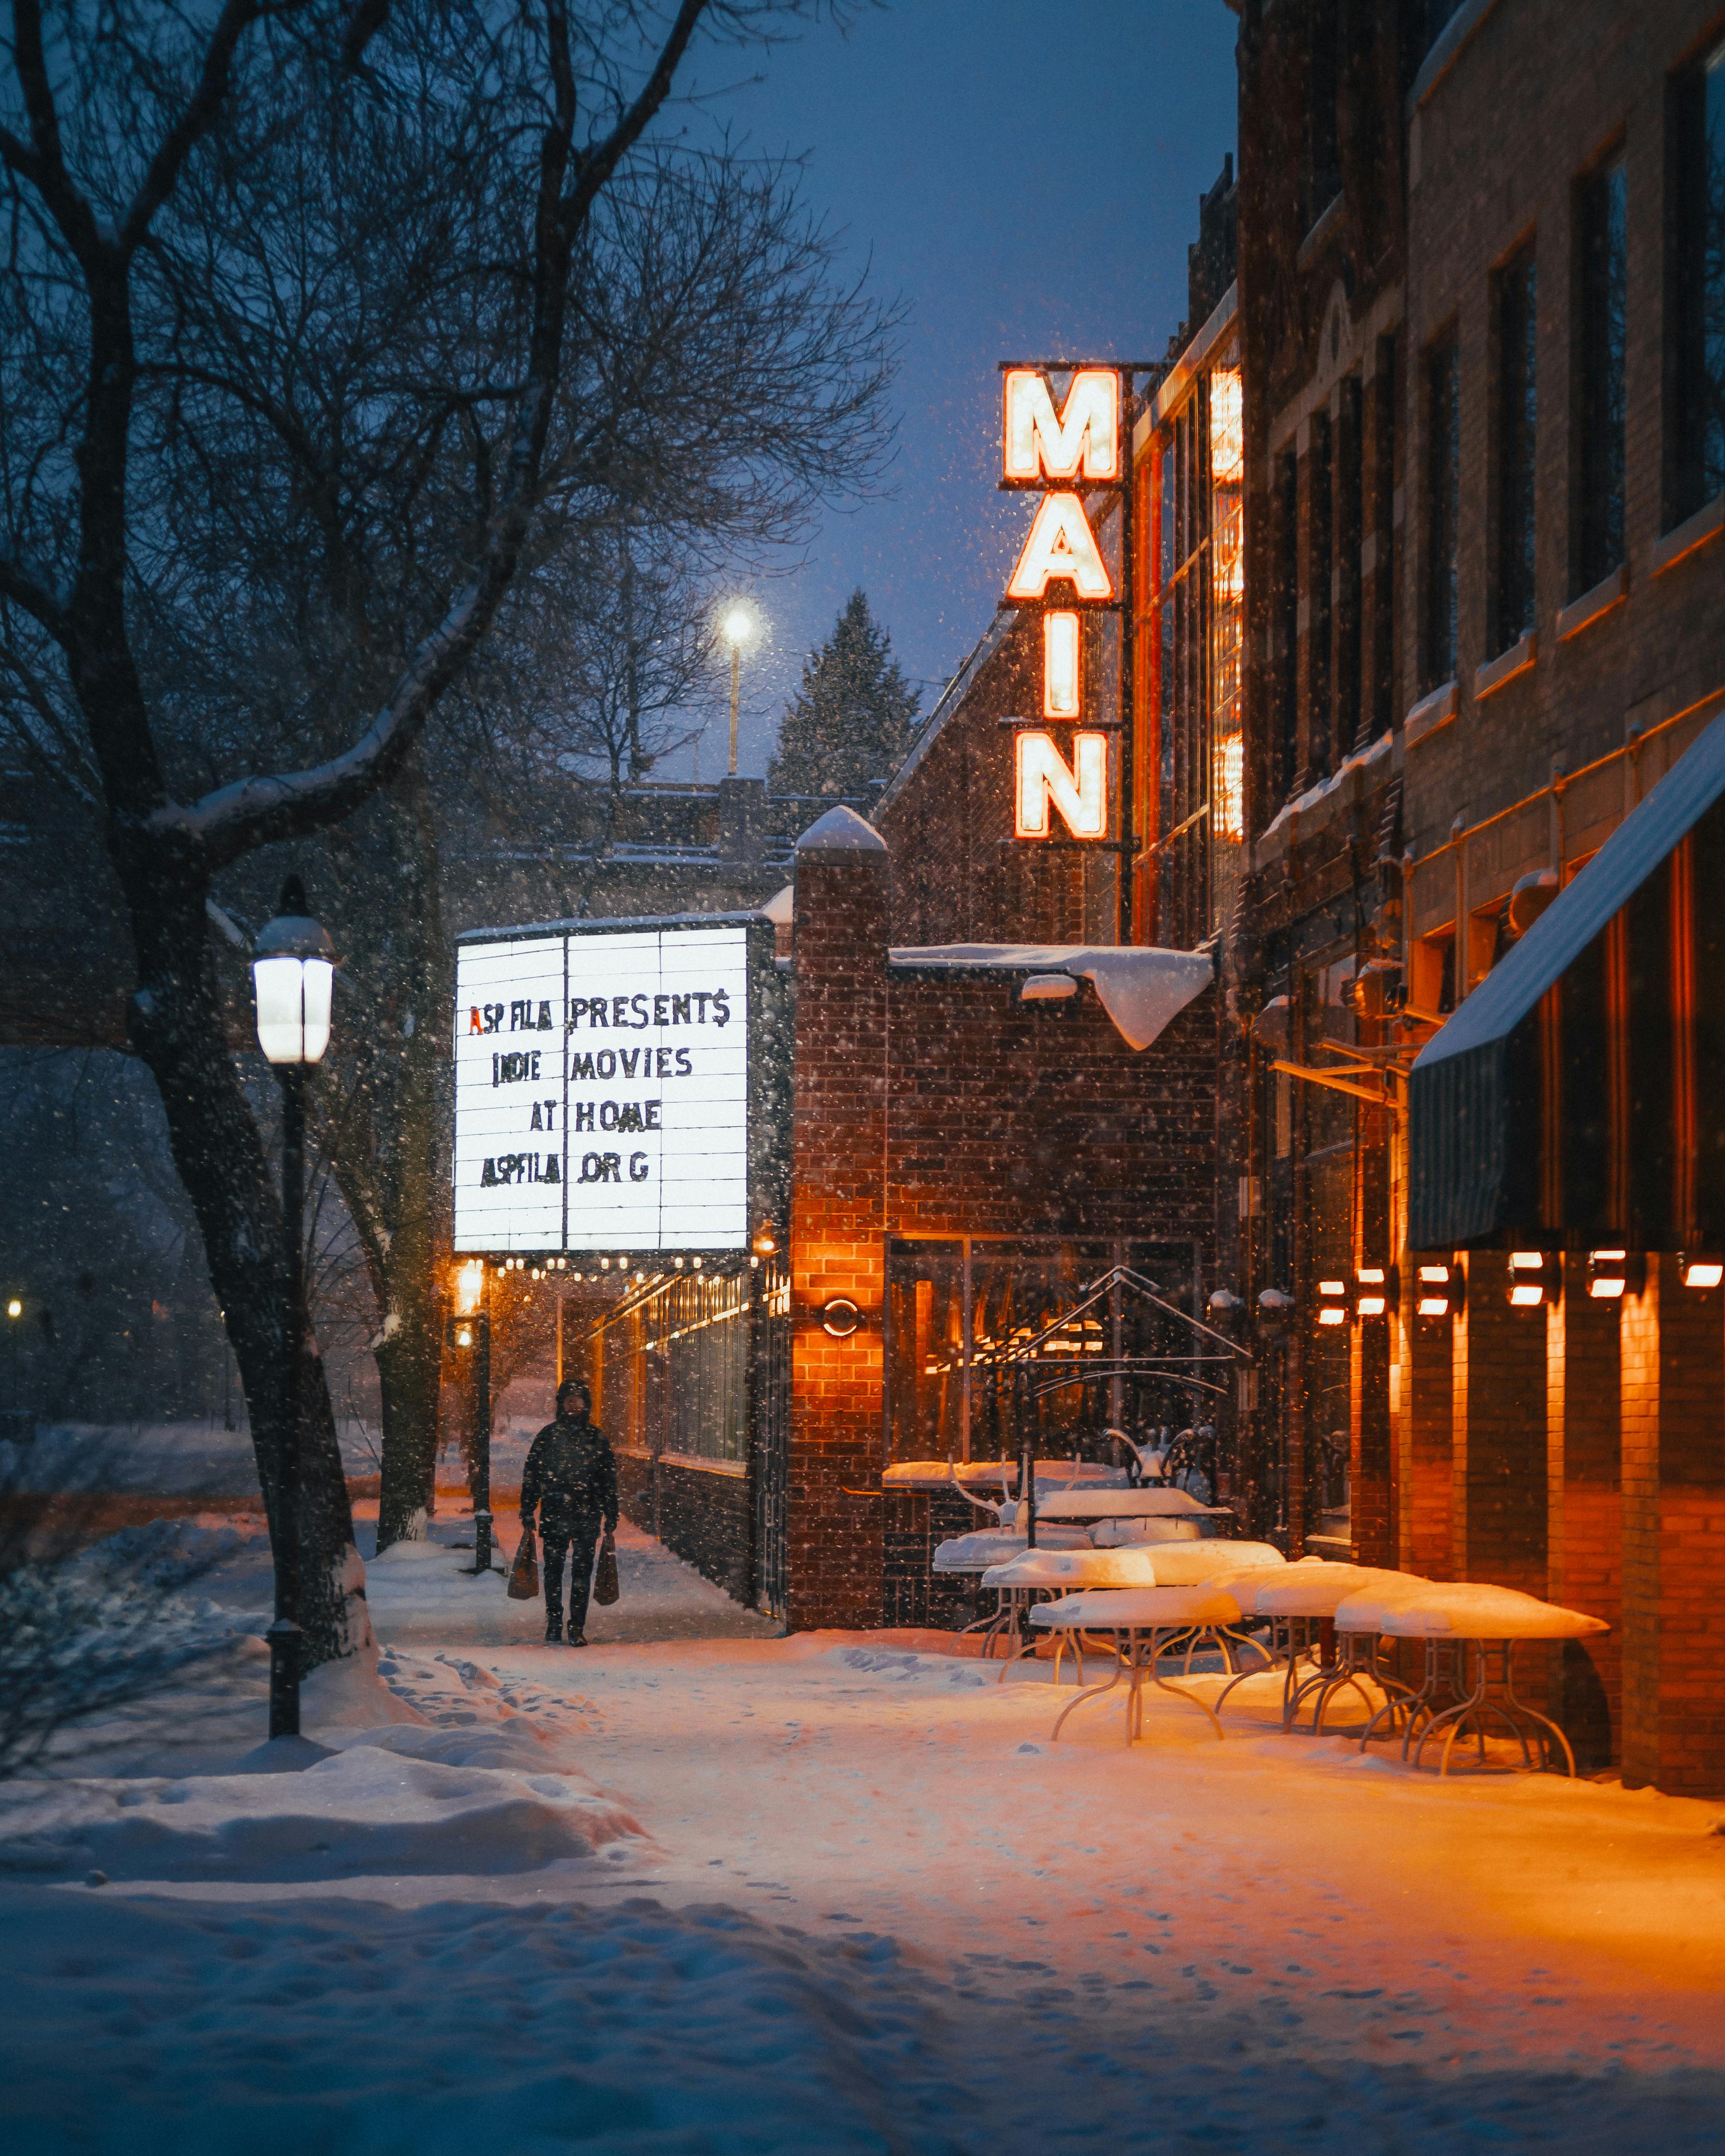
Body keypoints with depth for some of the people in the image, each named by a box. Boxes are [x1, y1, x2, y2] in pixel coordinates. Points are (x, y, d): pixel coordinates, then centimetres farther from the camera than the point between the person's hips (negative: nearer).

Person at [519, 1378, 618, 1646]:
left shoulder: (597, 1438, 8)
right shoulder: (549, 1436, 5)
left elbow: (609, 1481, 12)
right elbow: (531, 1476, 6)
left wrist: (611, 1519, 9)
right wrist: (527, 1514, 1)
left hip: (587, 1517, 0)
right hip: (554, 1515, 0)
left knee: (582, 1571, -2)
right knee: (553, 1570, 5)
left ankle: (577, 1628, 3)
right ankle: (554, 1624, 18)